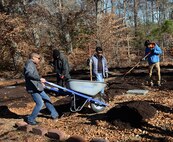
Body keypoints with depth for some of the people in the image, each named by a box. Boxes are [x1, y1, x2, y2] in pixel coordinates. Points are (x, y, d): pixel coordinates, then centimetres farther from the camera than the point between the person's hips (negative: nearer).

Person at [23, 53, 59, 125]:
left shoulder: (32, 65, 17)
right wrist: (39, 78, -38)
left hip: (38, 88, 11)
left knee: (47, 100, 17)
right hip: (33, 89, -11)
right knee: (40, 103, -12)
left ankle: (54, 115, 30)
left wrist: (40, 83, 30)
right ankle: (30, 119, 3)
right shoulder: (29, 64, -14)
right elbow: (29, 74, -34)